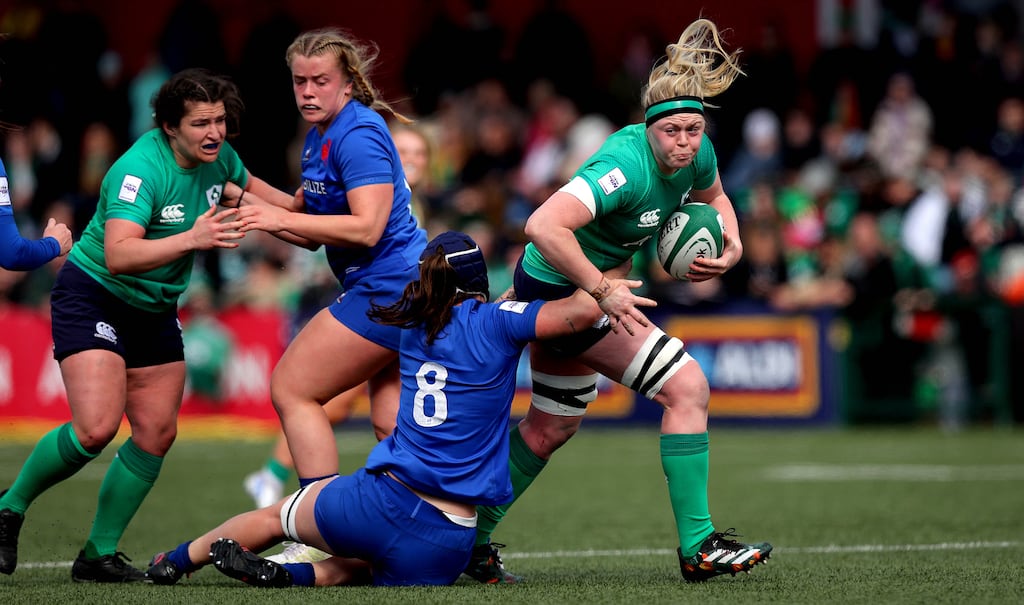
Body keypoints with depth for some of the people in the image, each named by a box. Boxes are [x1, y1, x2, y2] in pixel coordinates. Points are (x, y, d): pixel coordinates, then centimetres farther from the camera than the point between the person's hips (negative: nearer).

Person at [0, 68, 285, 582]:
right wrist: (191, 239, -54)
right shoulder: (141, 168, -29)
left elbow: (248, 185, 23)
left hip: (155, 308, 8)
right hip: (92, 295, -8)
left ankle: (99, 554, 13)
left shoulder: (218, 156, -4)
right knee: (97, 428, -21)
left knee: (157, 435, 2)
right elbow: (118, 256, -43)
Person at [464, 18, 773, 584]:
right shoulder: (628, 166, -33)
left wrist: (731, 245, -3)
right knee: (687, 387, -14)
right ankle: (698, 547, -9)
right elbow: (543, 226, -43)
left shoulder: (697, 153, -8)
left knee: (552, 425, 23)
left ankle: (470, 539, 37)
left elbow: (713, 196, 17)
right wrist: (604, 291, -38)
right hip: (563, 289, -10)